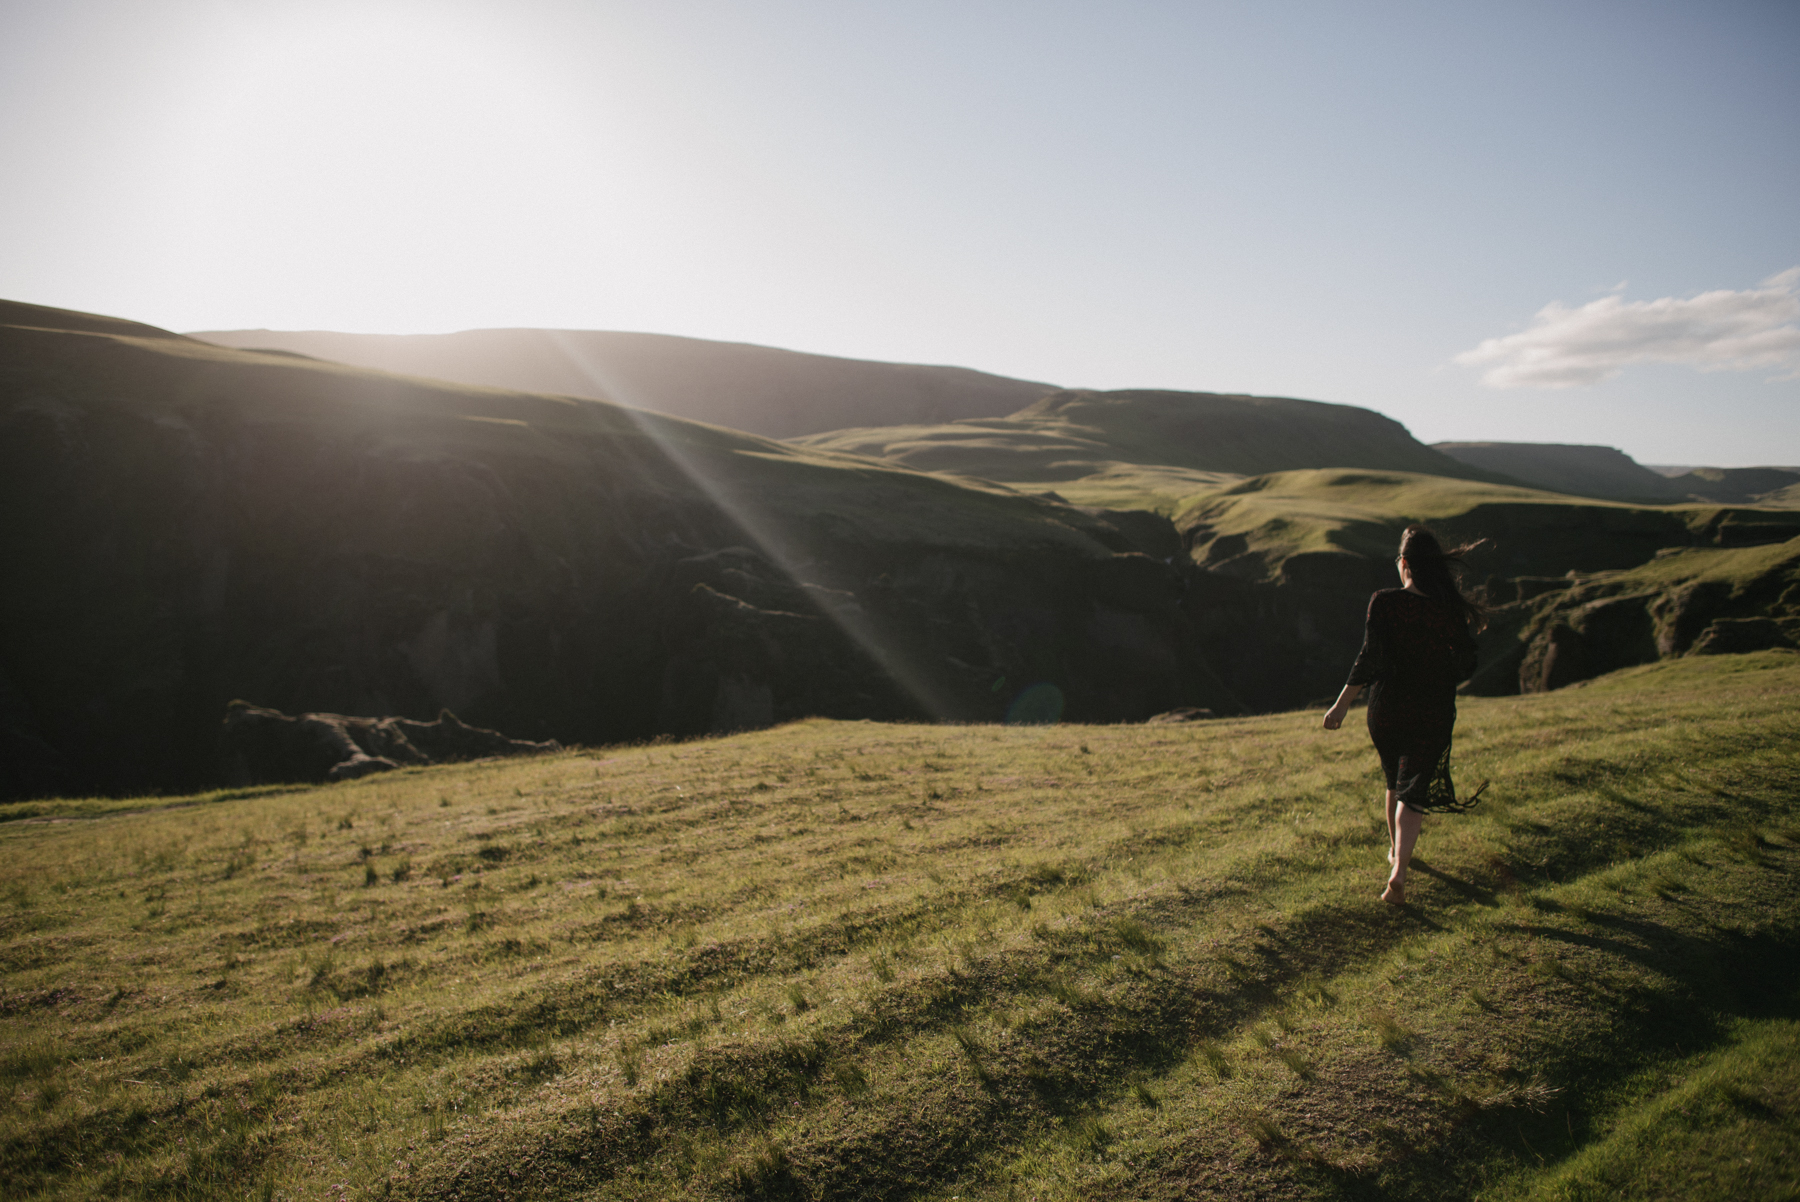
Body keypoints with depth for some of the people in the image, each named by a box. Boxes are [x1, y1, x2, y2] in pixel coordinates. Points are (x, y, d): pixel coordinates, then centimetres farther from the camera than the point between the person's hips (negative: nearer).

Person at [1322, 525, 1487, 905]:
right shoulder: (1452, 608, -4)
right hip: (1433, 714, 0)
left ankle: (1396, 851, 43)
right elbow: (1465, 664, 3)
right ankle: (1398, 872, -16)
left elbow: (1370, 659, -17)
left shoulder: (1384, 602, -11)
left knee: (1396, 782, 23)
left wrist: (1342, 704, -10)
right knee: (1414, 790, 2)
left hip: (1386, 710, 1)